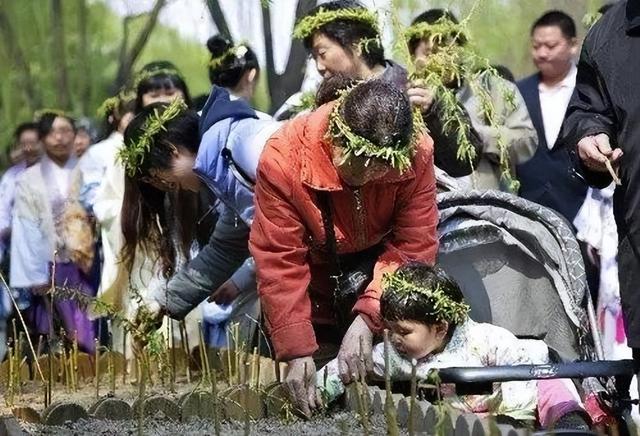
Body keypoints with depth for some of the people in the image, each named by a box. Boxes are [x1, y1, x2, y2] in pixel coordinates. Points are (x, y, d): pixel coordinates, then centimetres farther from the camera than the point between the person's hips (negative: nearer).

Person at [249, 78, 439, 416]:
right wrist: (297, 351, -29)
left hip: (379, 257, 0)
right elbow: (280, 261, -26)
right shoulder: (283, 159, -31)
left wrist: (368, 318, -37)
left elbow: (413, 246, -25)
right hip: (315, 268, 0)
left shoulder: (417, 155, -28)